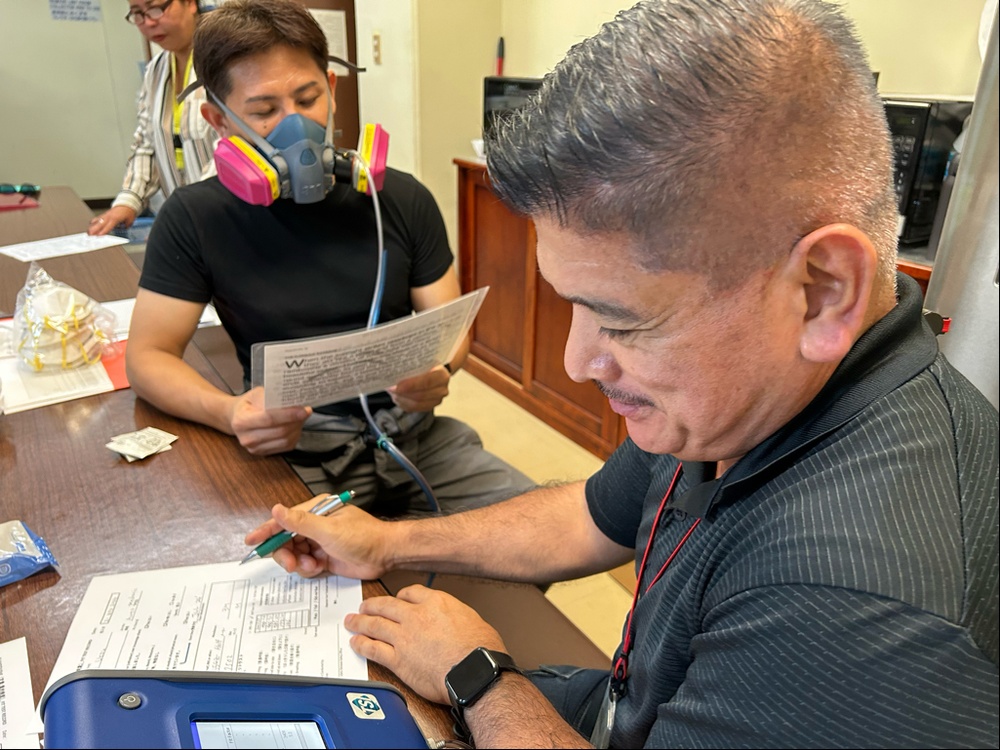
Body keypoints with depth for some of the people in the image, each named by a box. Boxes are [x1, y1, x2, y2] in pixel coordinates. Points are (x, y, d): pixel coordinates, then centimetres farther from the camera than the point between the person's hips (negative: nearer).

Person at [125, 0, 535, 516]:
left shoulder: (401, 200, 3)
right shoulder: (195, 219, -2)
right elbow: (148, 356, 1)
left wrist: (437, 372, -18)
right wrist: (227, 412, -21)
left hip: (413, 431, 3)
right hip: (295, 450, -2)